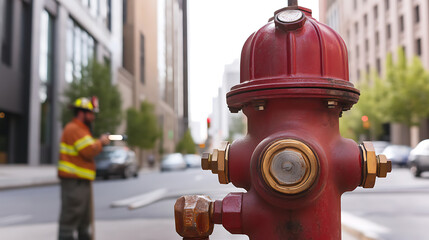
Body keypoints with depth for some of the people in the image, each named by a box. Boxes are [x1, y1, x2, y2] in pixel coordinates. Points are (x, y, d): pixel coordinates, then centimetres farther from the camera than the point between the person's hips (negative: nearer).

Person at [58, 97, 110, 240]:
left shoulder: (82, 129, 20)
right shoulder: (74, 129, -13)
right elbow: (89, 152, -21)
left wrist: (100, 143, 7)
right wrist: (101, 142, -5)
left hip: (83, 182, 11)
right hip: (74, 181, -11)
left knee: (86, 220, 17)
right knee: (70, 220, -6)